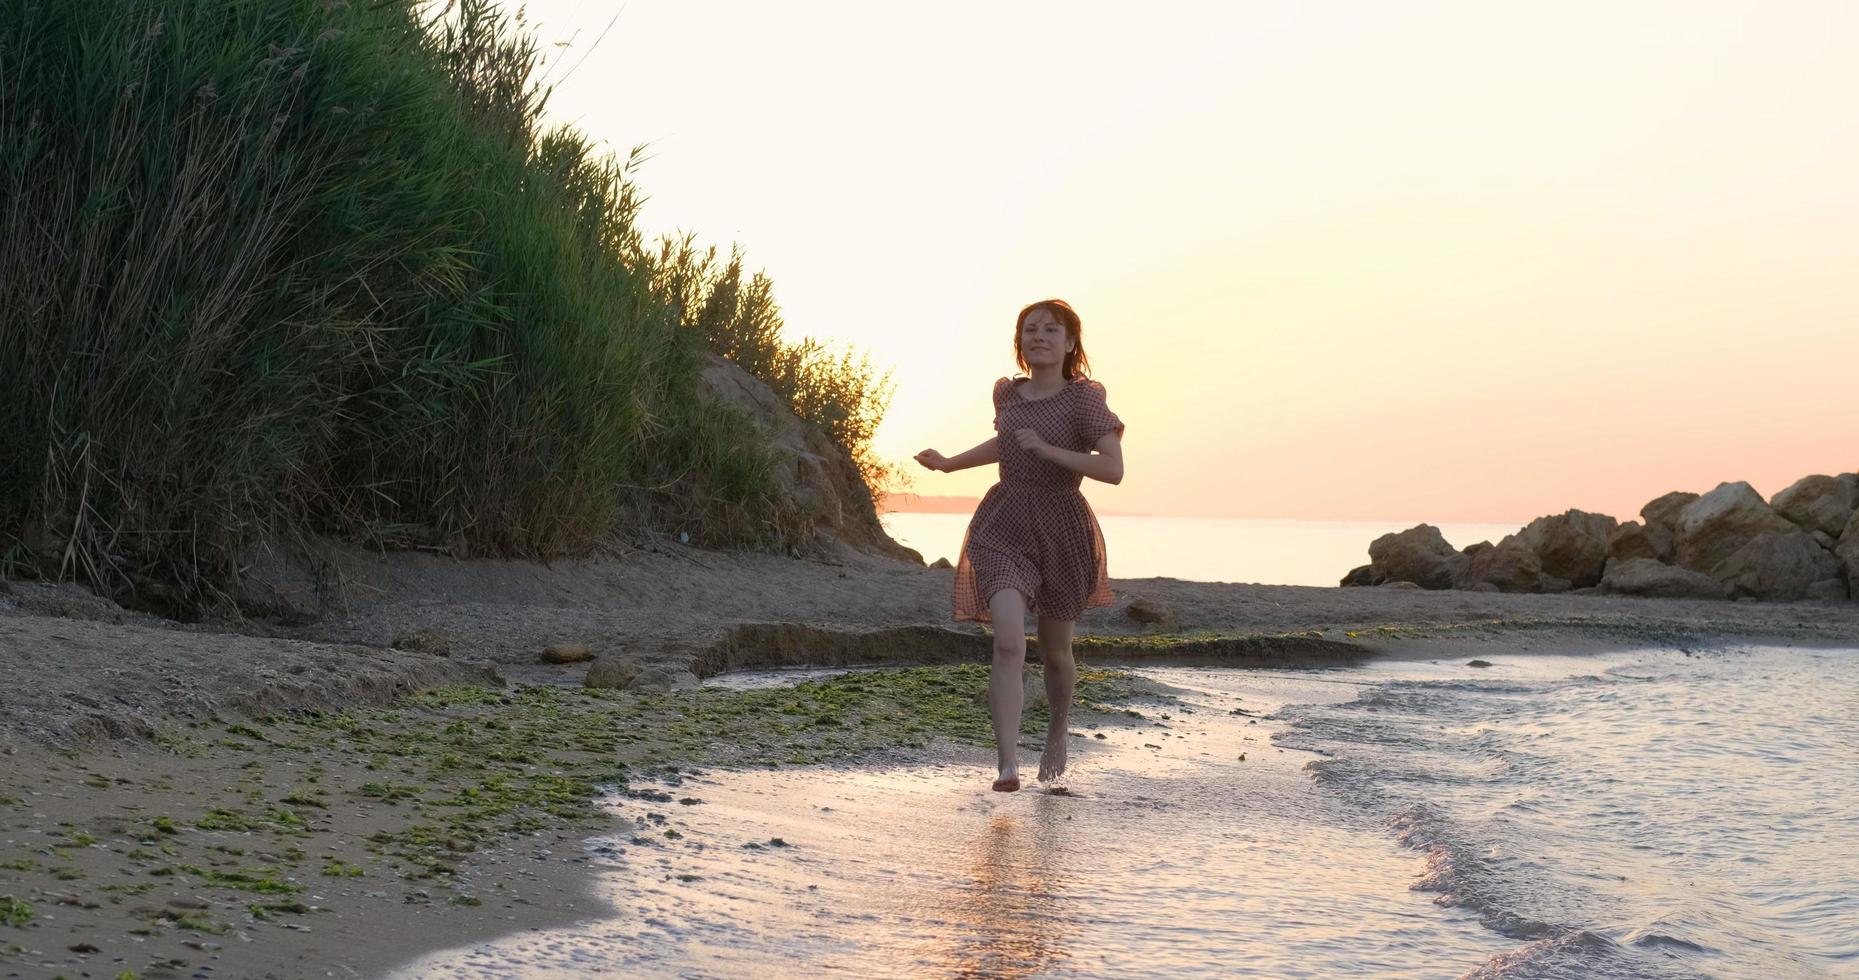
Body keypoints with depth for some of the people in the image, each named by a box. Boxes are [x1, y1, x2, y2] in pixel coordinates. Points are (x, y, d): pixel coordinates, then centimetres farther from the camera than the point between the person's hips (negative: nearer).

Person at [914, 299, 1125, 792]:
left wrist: (1048, 450, -26)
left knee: (1055, 651, 15)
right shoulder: (1007, 393, 7)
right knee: (1008, 642, -19)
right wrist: (950, 463, 21)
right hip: (1003, 529, 2)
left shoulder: (1084, 397, -9)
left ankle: (1058, 733, 45)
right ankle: (1008, 764, -21)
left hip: (1062, 531, -2)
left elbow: (1113, 469, -19)